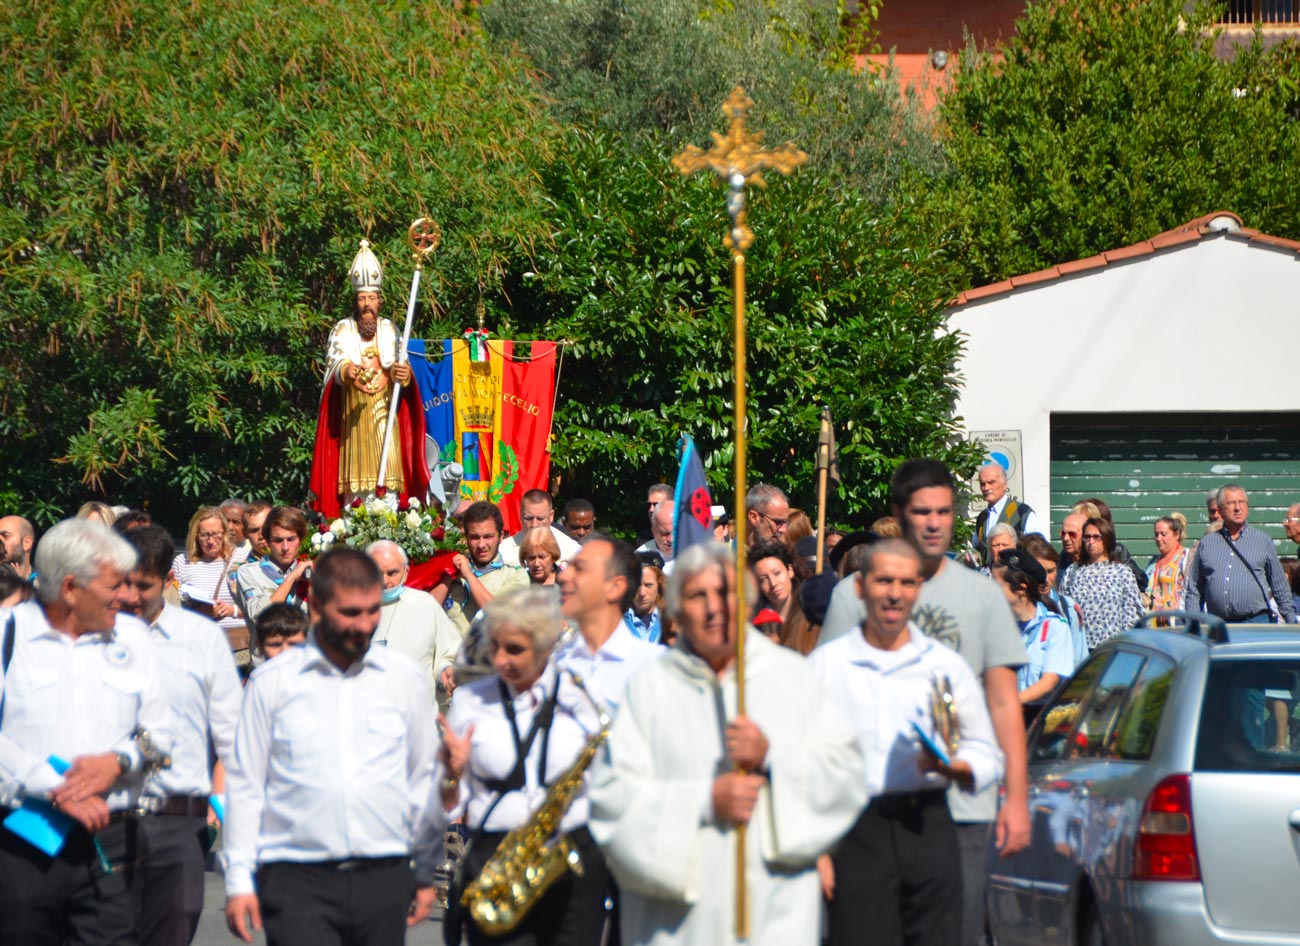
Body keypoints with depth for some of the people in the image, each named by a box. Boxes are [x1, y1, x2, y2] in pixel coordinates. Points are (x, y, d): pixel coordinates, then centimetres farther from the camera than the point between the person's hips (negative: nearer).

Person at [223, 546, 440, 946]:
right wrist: (239, 879, 0)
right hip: (296, 880, -2)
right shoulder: (271, 683, 3)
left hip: (384, 880, 3)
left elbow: (424, 779, 16)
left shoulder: (406, 679, 9)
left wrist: (426, 874, 15)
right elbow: (245, 786, 5)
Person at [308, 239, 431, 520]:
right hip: (352, 410, -2)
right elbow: (335, 361, -12)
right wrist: (347, 371, -35)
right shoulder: (343, 330, 3)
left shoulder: (389, 329, 10)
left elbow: (399, 364, 2)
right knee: (355, 462, -6)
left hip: (384, 409, 2)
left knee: (387, 460, -6)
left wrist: (402, 374, -22)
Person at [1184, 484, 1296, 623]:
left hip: (1256, 622, -1)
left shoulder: (1263, 540, 10)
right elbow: (1194, 591, 13)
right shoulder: (1206, 544, 12)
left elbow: (1281, 588, 12)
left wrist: (1291, 624, 8)